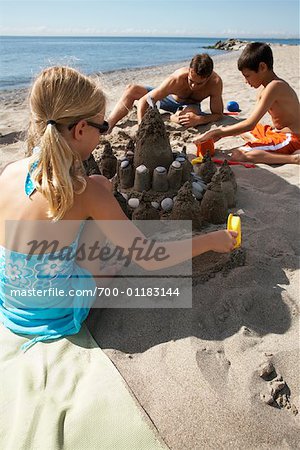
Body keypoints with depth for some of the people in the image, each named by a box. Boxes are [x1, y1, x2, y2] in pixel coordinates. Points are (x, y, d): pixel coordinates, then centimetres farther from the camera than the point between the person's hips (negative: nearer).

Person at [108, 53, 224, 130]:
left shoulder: (215, 82, -35)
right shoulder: (177, 79, -37)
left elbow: (218, 114, -27)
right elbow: (144, 101, -35)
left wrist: (199, 119, -48)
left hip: (190, 105, 0)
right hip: (170, 97, 1)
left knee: (192, 112, -41)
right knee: (131, 90, -17)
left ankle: (174, 117, -7)